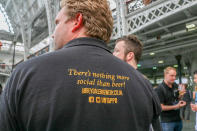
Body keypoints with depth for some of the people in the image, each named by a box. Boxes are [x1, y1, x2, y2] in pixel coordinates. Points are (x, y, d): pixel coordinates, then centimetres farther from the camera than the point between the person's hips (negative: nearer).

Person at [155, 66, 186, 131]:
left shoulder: (175, 85, 5)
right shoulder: (159, 89, -17)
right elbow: (161, 107, -19)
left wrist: (180, 95, -2)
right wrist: (176, 106, -21)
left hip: (178, 119, 7)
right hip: (167, 122, -7)